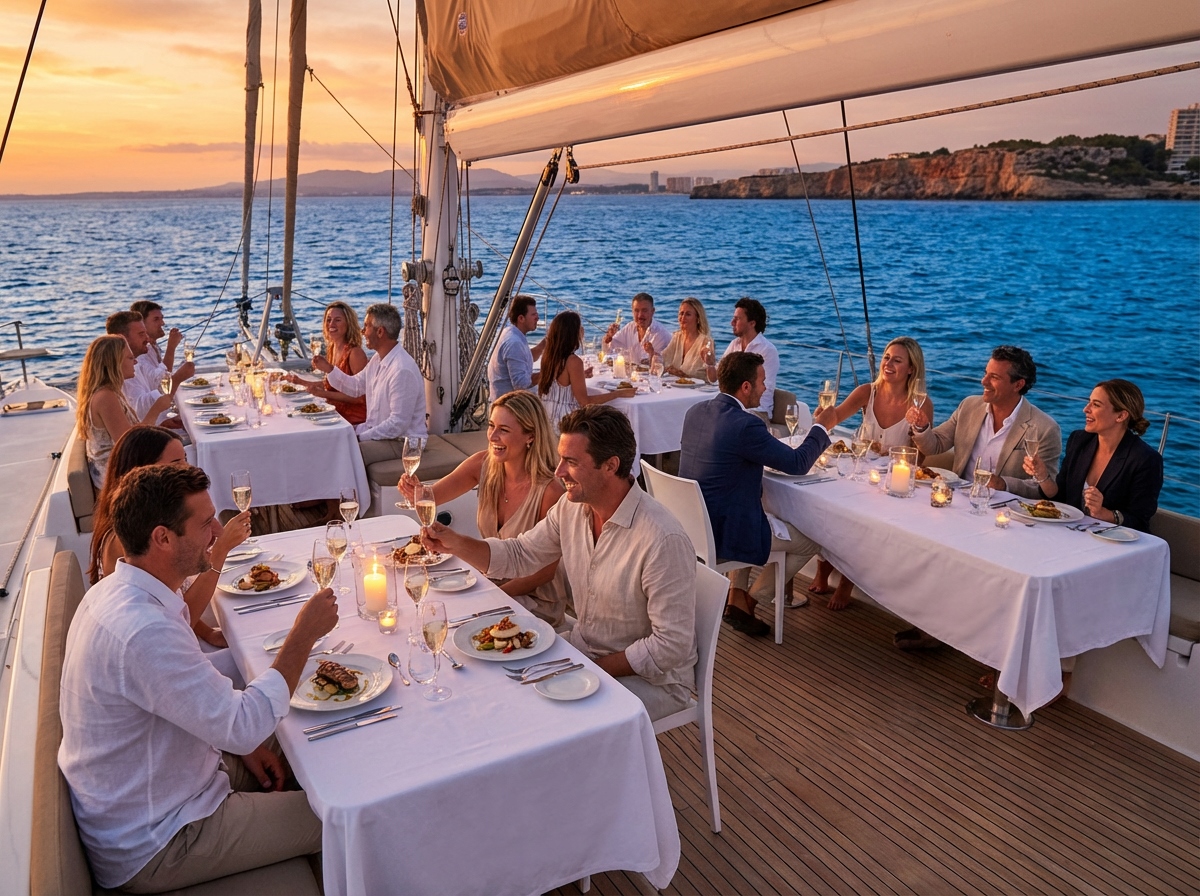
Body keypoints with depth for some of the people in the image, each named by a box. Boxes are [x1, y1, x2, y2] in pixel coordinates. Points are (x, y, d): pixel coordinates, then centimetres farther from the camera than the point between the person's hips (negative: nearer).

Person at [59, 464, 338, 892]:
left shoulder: (116, 591, -1)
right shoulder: (143, 631, -35)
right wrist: (304, 633, -22)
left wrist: (244, 742, 2)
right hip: (149, 847, -9)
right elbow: (245, 725, -30)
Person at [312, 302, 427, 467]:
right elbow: (355, 386, 21)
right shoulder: (378, 359, 6)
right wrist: (328, 369, 6)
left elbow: (398, 425, -26)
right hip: (377, 430, 10)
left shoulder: (403, 370, -25)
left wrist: (361, 436, -20)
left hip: (401, 441, -9)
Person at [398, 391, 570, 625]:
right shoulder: (483, 464, -9)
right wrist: (413, 490, -30)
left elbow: (545, 571, -16)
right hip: (491, 578, 5)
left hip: (536, 598, -5)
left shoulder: (549, 491, -25)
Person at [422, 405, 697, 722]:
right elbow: (518, 555, 8)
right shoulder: (571, 508, -5)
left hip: (652, 677, -7)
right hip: (584, 648, 7)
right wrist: (455, 542, -8)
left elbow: (672, 646, -26)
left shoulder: (663, 540, -30)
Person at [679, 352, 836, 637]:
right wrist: (821, 427, 3)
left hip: (691, 524, 8)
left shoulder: (695, 411, 0)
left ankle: (736, 598, 30)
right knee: (808, 541, 12)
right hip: (723, 535, -8)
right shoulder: (745, 425, -24)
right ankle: (748, 604, 20)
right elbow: (798, 463, -13)